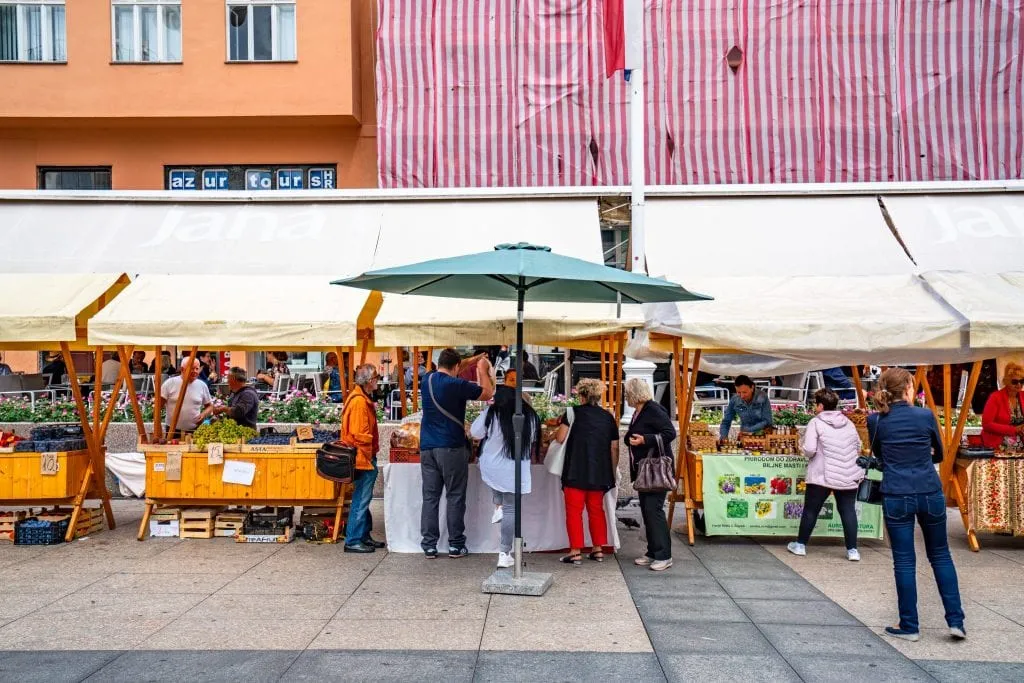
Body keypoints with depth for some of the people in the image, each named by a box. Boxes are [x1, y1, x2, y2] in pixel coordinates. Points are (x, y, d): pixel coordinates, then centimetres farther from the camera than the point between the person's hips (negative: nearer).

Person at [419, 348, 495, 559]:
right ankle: (456, 545, 9)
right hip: (451, 448, -5)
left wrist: (473, 362, 30)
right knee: (455, 497, 4)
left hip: (427, 448, 5)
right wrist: (483, 370, 13)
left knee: (430, 497, 7)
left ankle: (429, 545, 8)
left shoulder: (428, 380, 7)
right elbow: (488, 394, 0)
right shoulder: (457, 385, -11)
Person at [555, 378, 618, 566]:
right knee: (596, 510, 15)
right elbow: (614, 448, 9)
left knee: (574, 511, 1)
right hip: (599, 472, 4)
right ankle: (598, 549, 18)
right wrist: (612, 472, 17)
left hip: (576, 471, -4)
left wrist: (558, 429, 14)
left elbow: (560, 438, -8)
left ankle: (575, 552, -1)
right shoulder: (608, 417, 8)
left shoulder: (573, 412, -4)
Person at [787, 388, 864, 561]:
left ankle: (800, 545, 18)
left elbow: (809, 450, -17)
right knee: (848, 510, 8)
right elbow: (858, 447, 16)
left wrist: (807, 453, 5)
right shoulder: (848, 423, 10)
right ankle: (852, 550, 7)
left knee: (811, 509, 8)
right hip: (849, 476, 4)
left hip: (822, 475, -4)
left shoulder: (815, 423, -8)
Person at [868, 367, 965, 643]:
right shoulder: (925, 415, -3)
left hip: (896, 497, -1)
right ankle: (956, 620, 17)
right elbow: (938, 454, 12)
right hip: (931, 494, 1)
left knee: (904, 561, 6)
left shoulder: (875, 421, -2)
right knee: (940, 556, 17)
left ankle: (910, 626, 12)